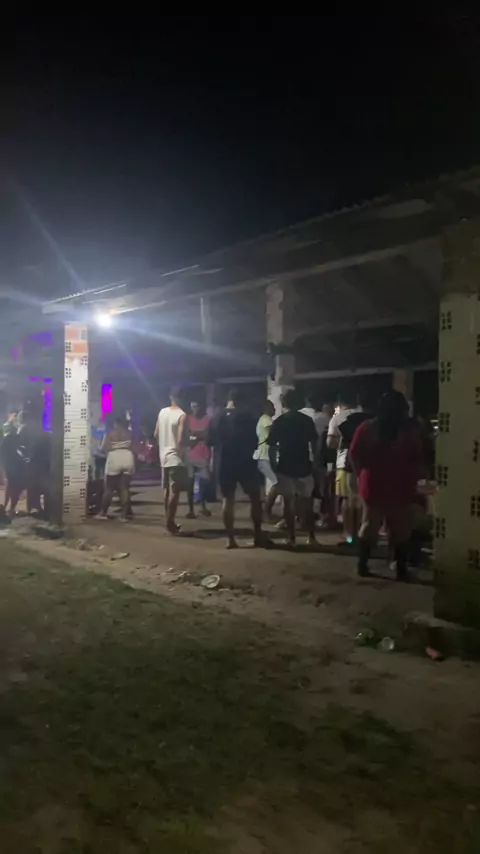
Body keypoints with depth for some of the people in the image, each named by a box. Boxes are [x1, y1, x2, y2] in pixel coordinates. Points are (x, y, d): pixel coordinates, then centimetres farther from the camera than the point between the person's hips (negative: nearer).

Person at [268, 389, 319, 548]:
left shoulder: (279, 422, -4)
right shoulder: (307, 420, 1)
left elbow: (271, 444, -5)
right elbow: (314, 442, 4)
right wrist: (314, 459, 14)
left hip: (286, 466, -2)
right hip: (304, 465, 2)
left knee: (289, 501, 4)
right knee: (306, 501, 13)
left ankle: (291, 537, 2)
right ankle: (311, 536, 13)